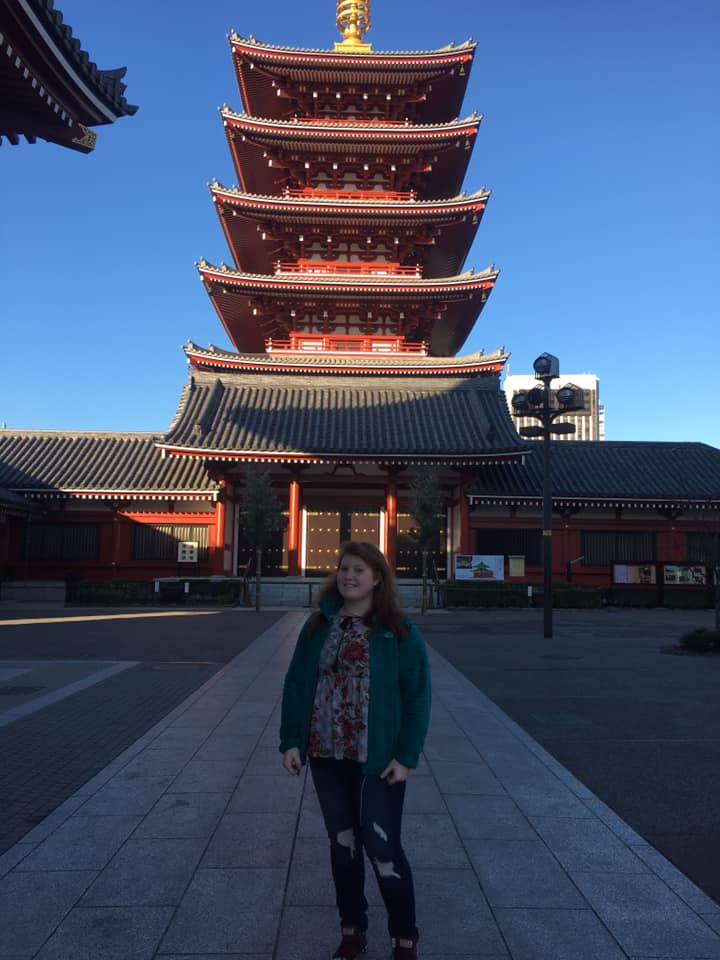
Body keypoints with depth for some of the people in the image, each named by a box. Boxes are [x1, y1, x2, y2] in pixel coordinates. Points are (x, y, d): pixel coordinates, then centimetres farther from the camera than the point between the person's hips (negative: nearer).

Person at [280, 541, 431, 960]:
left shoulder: (400, 631, -8)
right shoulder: (318, 626, 3)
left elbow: (418, 696, -8)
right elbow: (296, 685, 6)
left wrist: (406, 756, -12)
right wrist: (290, 740, -1)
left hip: (378, 758, -4)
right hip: (326, 754, 4)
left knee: (383, 848, 2)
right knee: (342, 843, 16)